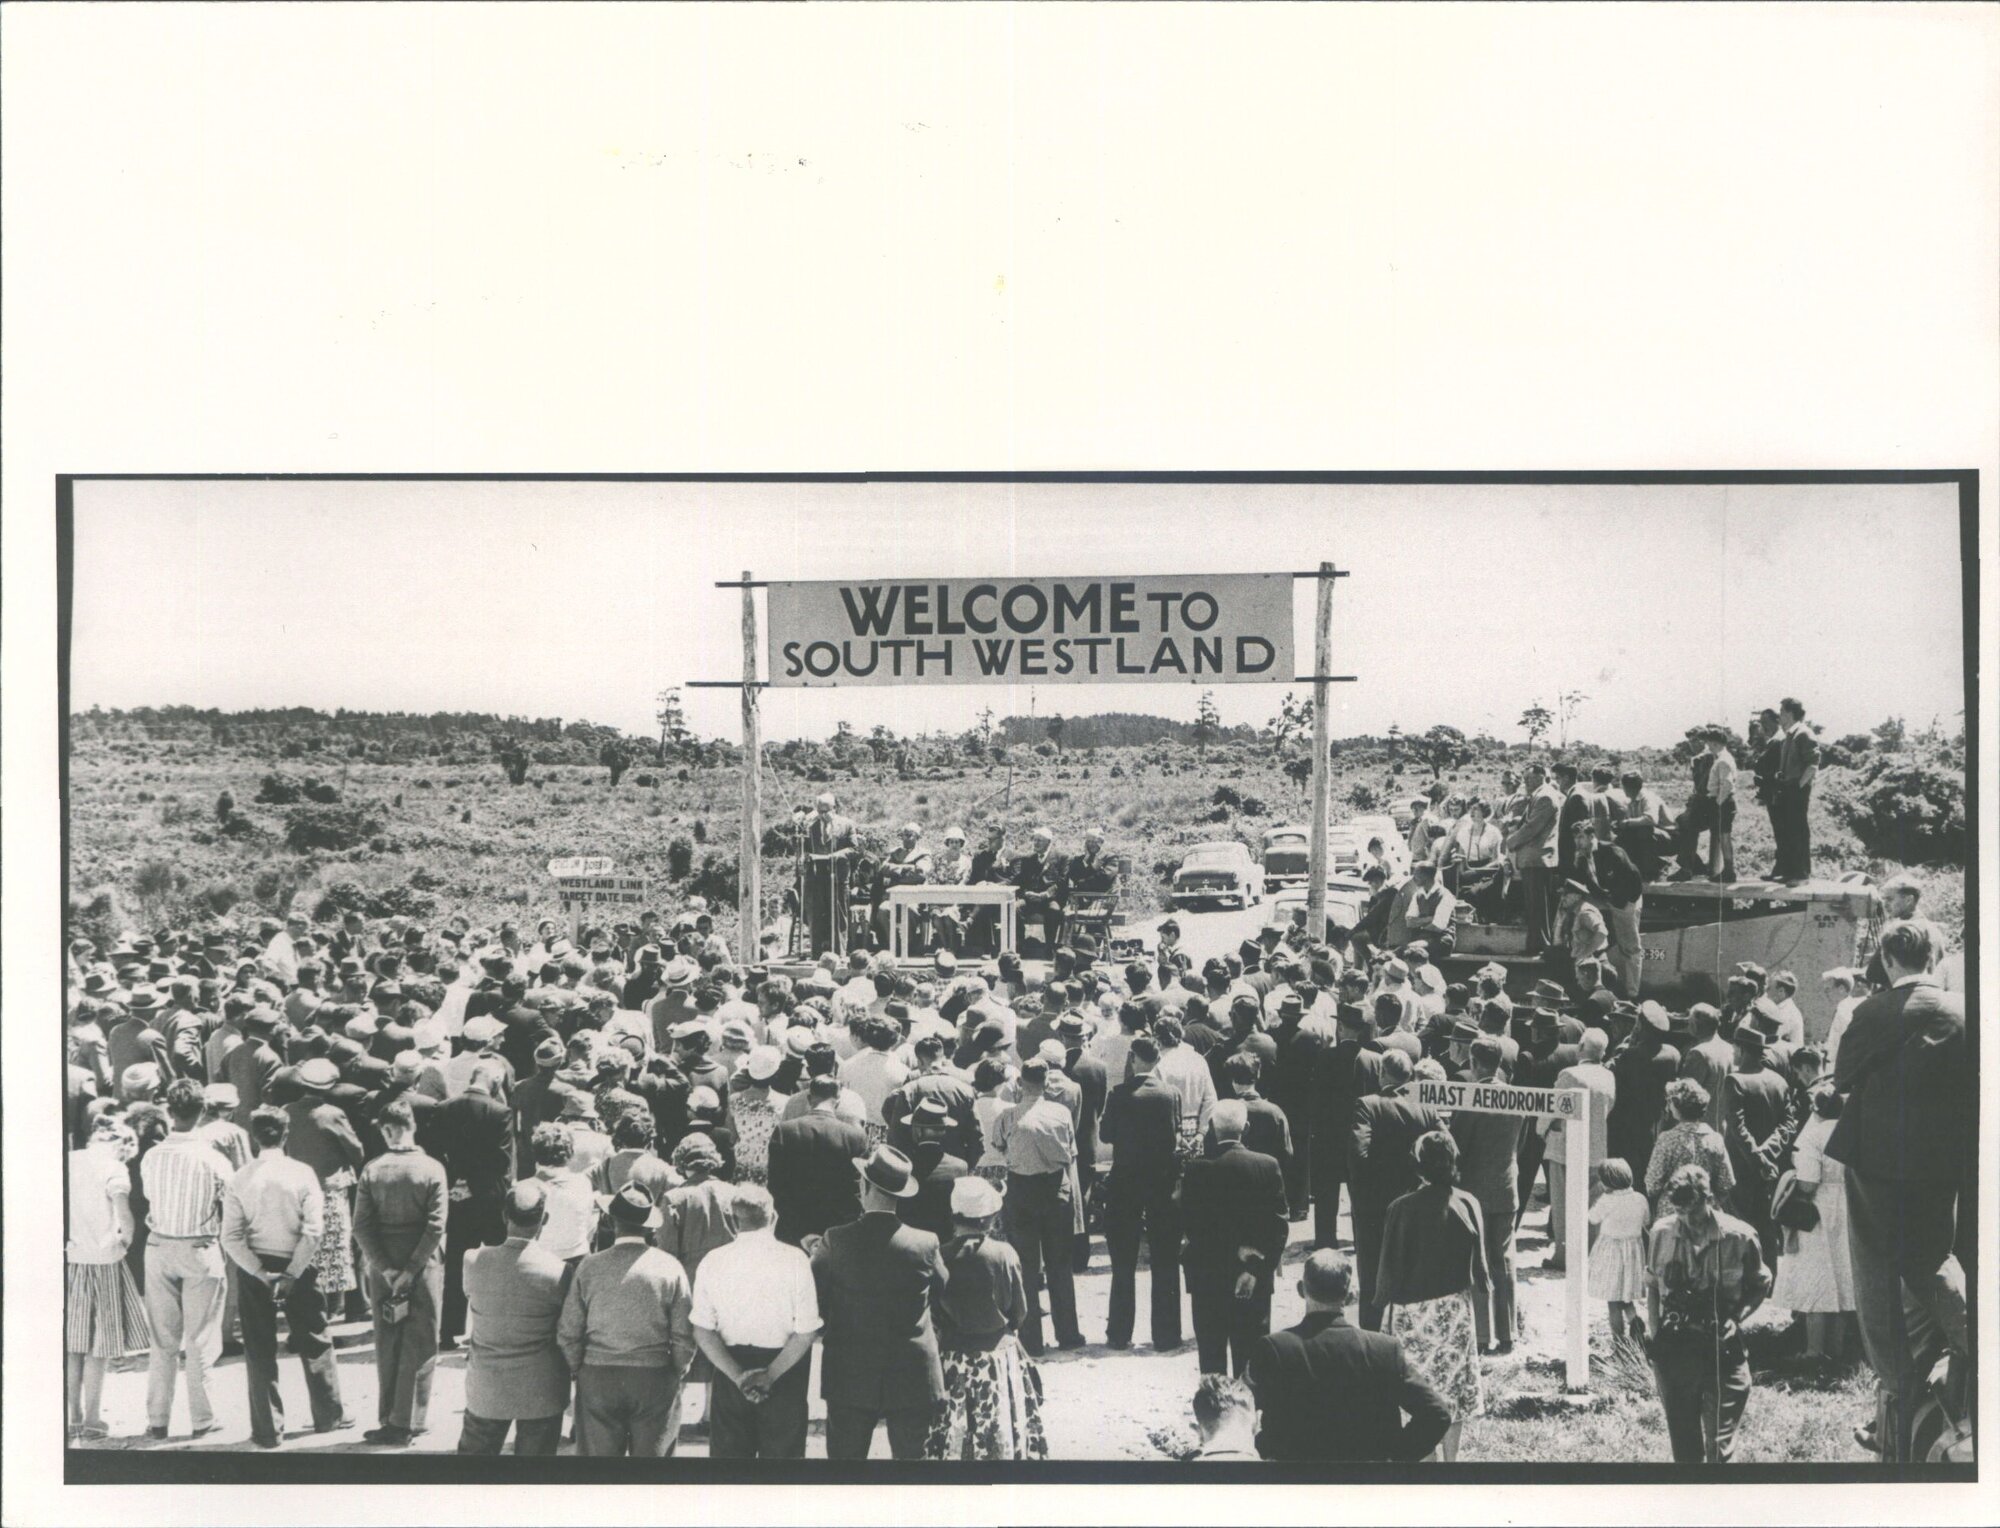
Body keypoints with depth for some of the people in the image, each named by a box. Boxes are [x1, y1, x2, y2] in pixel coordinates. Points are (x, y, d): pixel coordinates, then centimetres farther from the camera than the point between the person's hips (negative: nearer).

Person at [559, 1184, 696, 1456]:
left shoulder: (590, 1267, -5)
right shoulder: (669, 1267, -5)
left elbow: (568, 1334, -2)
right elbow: (684, 1336, -4)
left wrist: (578, 1369, 13)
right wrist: (677, 1372, 11)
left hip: (597, 1381, 0)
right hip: (655, 1380, 0)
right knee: (652, 1455, 8)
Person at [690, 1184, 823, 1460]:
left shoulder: (712, 1262, -4)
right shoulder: (794, 1260, -11)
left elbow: (702, 1332, -6)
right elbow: (807, 1332, -13)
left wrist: (738, 1375, -9)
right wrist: (771, 1375, -11)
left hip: (730, 1370, 2)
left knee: (728, 1452, 12)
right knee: (782, 1452, 9)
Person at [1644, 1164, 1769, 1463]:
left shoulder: (1739, 1237, -10)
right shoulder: (1661, 1232, -3)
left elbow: (1760, 1286, 5)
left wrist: (1737, 1318, -10)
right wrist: (1653, 1329, 2)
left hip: (1722, 1346, -2)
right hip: (1674, 1346, 2)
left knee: (1719, 1443, -5)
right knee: (1683, 1440, 13)